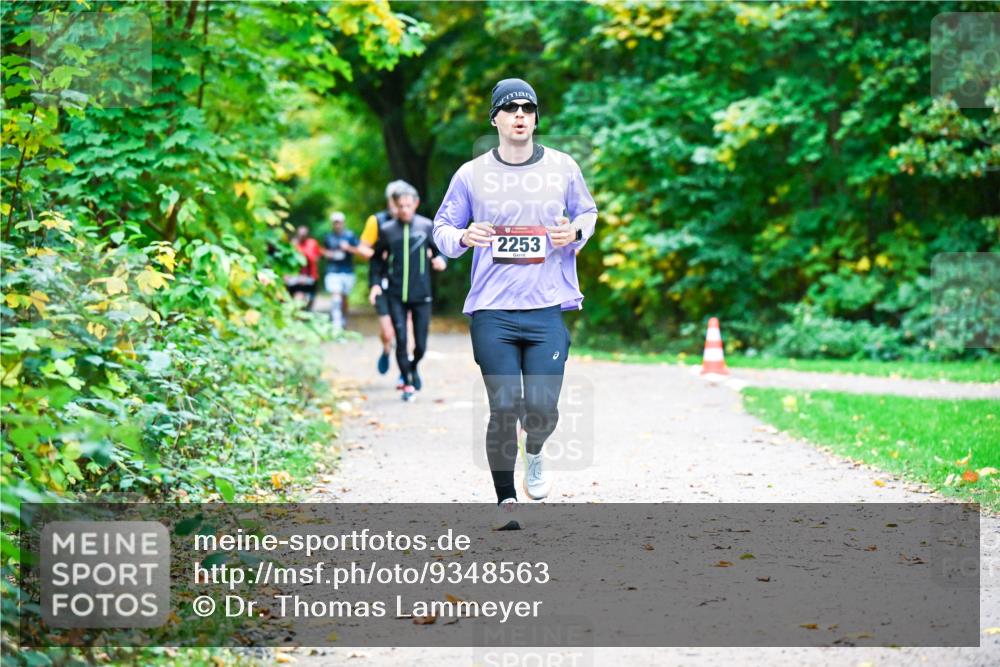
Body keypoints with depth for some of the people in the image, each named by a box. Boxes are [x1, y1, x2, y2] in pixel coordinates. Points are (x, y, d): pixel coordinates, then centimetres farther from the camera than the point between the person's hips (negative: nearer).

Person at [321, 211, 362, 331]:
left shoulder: (350, 235, 1)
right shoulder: (328, 237, 6)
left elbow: (360, 251, 0)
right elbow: (323, 250, 22)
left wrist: (348, 248, -16)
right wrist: (328, 254, 0)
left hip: (348, 271, 1)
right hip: (333, 271, -1)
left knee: (344, 297, 10)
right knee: (335, 294, -17)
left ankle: (343, 320, 31)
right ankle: (336, 322, -24)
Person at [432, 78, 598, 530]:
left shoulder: (563, 167, 6)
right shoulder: (471, 174, 3)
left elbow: (588, 212, 20)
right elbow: (441, 226, 12)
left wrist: (576, 232, -3)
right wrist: (463, 237, -11)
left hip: (549, 309, 1)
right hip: (492, 311, 0)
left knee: (542, 408, -6)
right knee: (503, 410, -4)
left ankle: (534, 455, 30)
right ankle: (506, 501, 11)